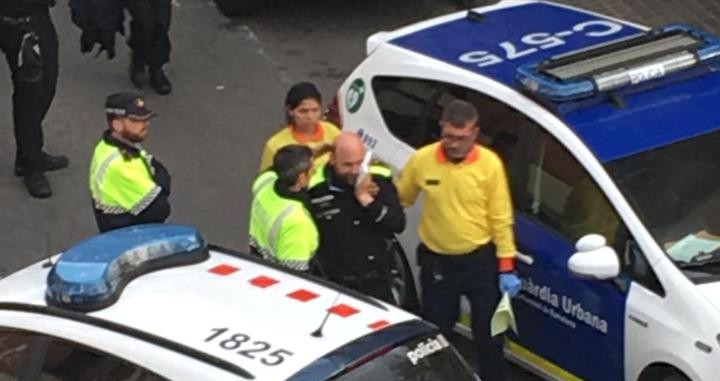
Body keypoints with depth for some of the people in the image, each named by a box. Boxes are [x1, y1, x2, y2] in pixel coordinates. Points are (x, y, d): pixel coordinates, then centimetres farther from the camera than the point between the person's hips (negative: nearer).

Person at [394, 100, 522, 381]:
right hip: (436, 261, 1)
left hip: (481, 260, -1)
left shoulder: (490, 164, -14)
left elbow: (501, 218, -8)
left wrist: (507, 267, -7)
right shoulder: (422, 160, -11)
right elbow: (398, 200, 6)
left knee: (488, 332, 10)